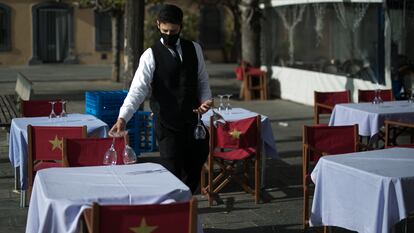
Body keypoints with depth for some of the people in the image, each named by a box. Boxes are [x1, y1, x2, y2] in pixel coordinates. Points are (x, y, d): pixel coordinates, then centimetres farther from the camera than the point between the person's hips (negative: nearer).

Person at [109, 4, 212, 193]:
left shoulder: (194, 49, 5)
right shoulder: (151, 55, -9)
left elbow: (202, 80, 13)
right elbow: (138, 89, -19)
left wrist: (205, 100, -7)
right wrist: (122, 117, -32)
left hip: (192, 122, 5)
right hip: (167, 125, -4)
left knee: (194, 172, 13)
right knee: (172, 173, -4)